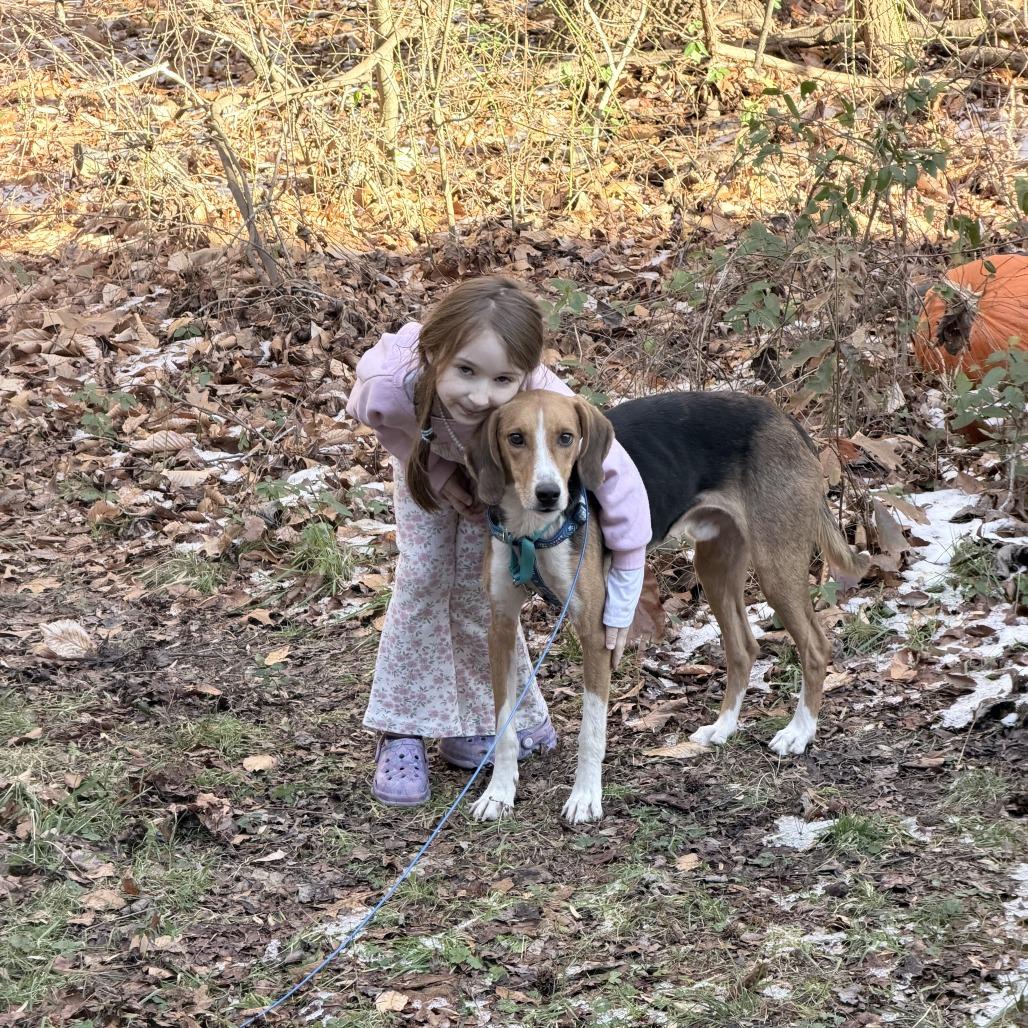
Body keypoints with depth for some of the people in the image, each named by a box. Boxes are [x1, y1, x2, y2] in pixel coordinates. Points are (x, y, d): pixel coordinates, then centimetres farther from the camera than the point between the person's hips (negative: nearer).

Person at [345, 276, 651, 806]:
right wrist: (436, 471, -18)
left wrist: (619, 602, -27)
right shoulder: (392, 386, -44)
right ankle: (402, 733, 8)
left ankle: (510, 721, 17)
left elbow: (620, 484, -35)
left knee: (477, 585, -4)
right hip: (427, 458, 1)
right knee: (421, 577, -4)